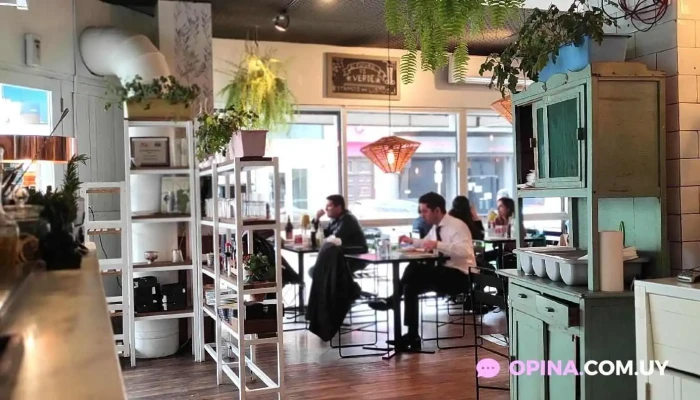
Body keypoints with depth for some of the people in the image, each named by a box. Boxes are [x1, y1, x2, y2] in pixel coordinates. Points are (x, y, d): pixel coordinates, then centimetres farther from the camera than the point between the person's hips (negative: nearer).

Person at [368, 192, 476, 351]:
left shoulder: (457, 226, -15)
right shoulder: (436, 228, 10)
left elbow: (464, 251, -32)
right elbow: (427, 243, 31)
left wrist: (437, 244, -38)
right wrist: (412, 241, 11)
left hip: (459, 276, -9)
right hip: (444, 274, 9)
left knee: (415, 268, -24)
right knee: (411, 285, -9)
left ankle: (394, 300, -6)